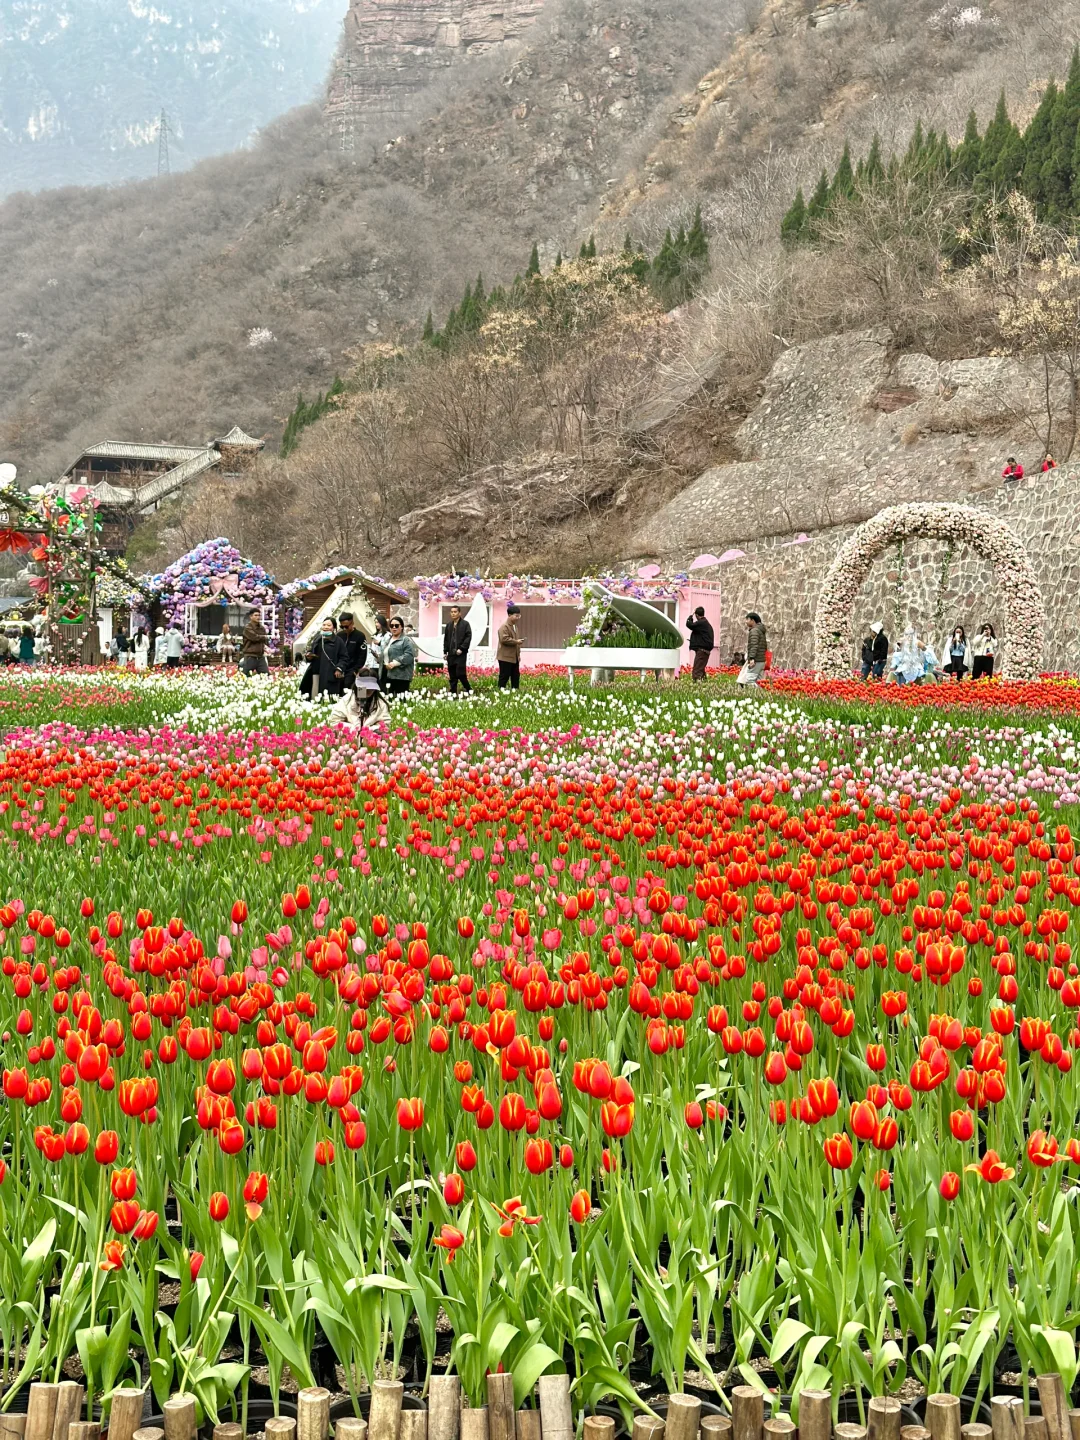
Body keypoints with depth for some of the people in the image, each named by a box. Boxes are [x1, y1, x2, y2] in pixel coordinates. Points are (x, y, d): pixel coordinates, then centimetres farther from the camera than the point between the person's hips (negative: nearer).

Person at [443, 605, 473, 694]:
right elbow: (446, 639, 19)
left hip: (461, 654, -6)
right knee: (452, 676, 6)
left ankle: (468, 690, 6)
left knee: (460, 673, -11)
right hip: (451, 654, 6)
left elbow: (468, 637, -9)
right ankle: (453, 693, 10)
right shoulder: (449, 625, 15)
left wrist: (461, 649, -16)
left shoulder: (465, 624, -2)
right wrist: (445, 652, 12)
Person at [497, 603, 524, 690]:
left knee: (516, 677, 10)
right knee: (504, 677, -5)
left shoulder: (515, 625, 17)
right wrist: (516, 641, -21)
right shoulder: (504, 626, -14)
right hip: (506, 657, -9)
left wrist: (518, 654, 21)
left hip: (515, 657, 9)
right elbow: (504, 639, -26)